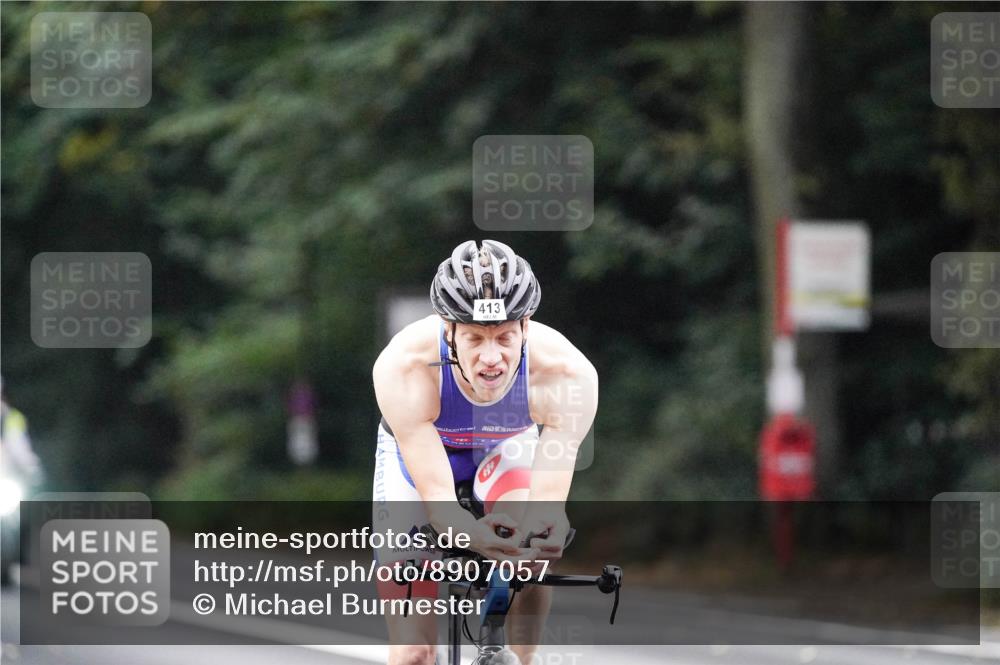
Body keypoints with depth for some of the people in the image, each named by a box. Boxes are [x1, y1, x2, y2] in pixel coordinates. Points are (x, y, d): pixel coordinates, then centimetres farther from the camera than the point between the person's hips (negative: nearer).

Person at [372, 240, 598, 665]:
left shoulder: (566, 372, -37)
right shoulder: (403, 368, -40)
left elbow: (550, 500, -37)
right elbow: (438, 496, -40)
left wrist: (545, 529, -60)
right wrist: (471, 534, -61)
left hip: (507, 449, 1)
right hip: (416, 455, -1)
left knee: (533, 545, -34)